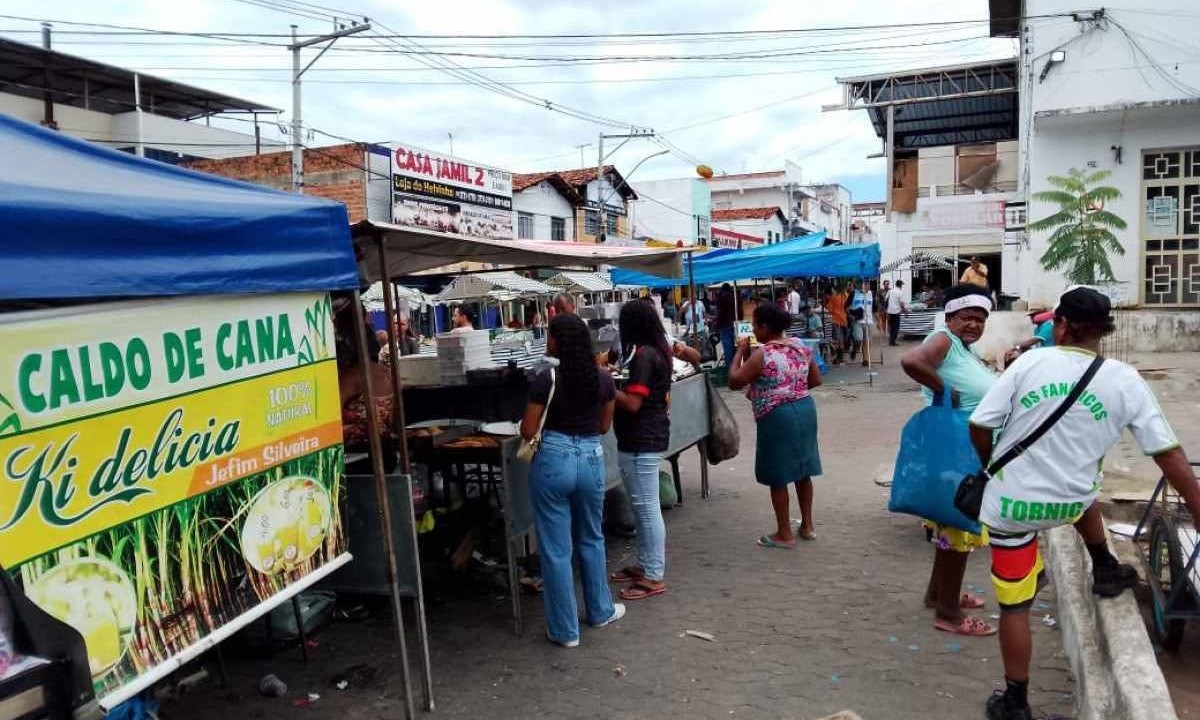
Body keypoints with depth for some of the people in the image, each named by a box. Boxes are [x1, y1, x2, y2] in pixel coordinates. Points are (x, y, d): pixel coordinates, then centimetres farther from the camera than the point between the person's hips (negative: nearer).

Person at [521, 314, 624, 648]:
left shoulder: (546, 379, -12)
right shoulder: (603, 378, 0)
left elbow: (527, 431, -8)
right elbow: (603, 426, 11)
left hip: (553, 460, -4)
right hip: (591, 460, 4)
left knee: (556, 548, 7)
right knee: (591, 539, 24)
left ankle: (565, 629, 16)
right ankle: (600, 611, 37)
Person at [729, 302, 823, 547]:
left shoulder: (762, 354, -16)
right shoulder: (801, 348, 5)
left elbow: (734, 381, -11)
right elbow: (816, 380, 13)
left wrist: (741, 352, -2)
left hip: (777, 417, -7)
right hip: (805, 410, 8)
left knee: (778, 476, 4)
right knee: (802, 470, 18)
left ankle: (784, 534, 12)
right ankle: (807, 526, 29)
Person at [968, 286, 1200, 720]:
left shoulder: (1032, 362, -11)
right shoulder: (1126, 381, -6)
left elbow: (979, 425, -10)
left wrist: (991, 465, 10)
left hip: (1010, 502, -2)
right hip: (1069, 504, 3)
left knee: (1015, 606, 10)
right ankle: (1106, 571, 47)